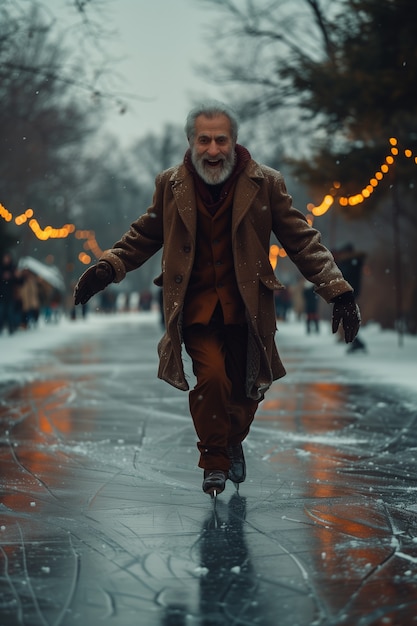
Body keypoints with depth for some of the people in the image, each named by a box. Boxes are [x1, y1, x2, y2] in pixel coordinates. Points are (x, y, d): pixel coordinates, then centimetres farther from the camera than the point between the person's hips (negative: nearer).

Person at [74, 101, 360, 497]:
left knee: (246, 388, 7)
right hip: (195, 304, -1)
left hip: (245, 306, 1)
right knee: (212, 375, -20)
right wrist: (106, 269, -1)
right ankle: (214, 461, 3)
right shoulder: (171, 185, 1)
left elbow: (302, 241, 0)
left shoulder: (264, 184, -3)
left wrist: (338, 291, -7)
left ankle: (234, 443, 42)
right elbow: (144, 237, 13)